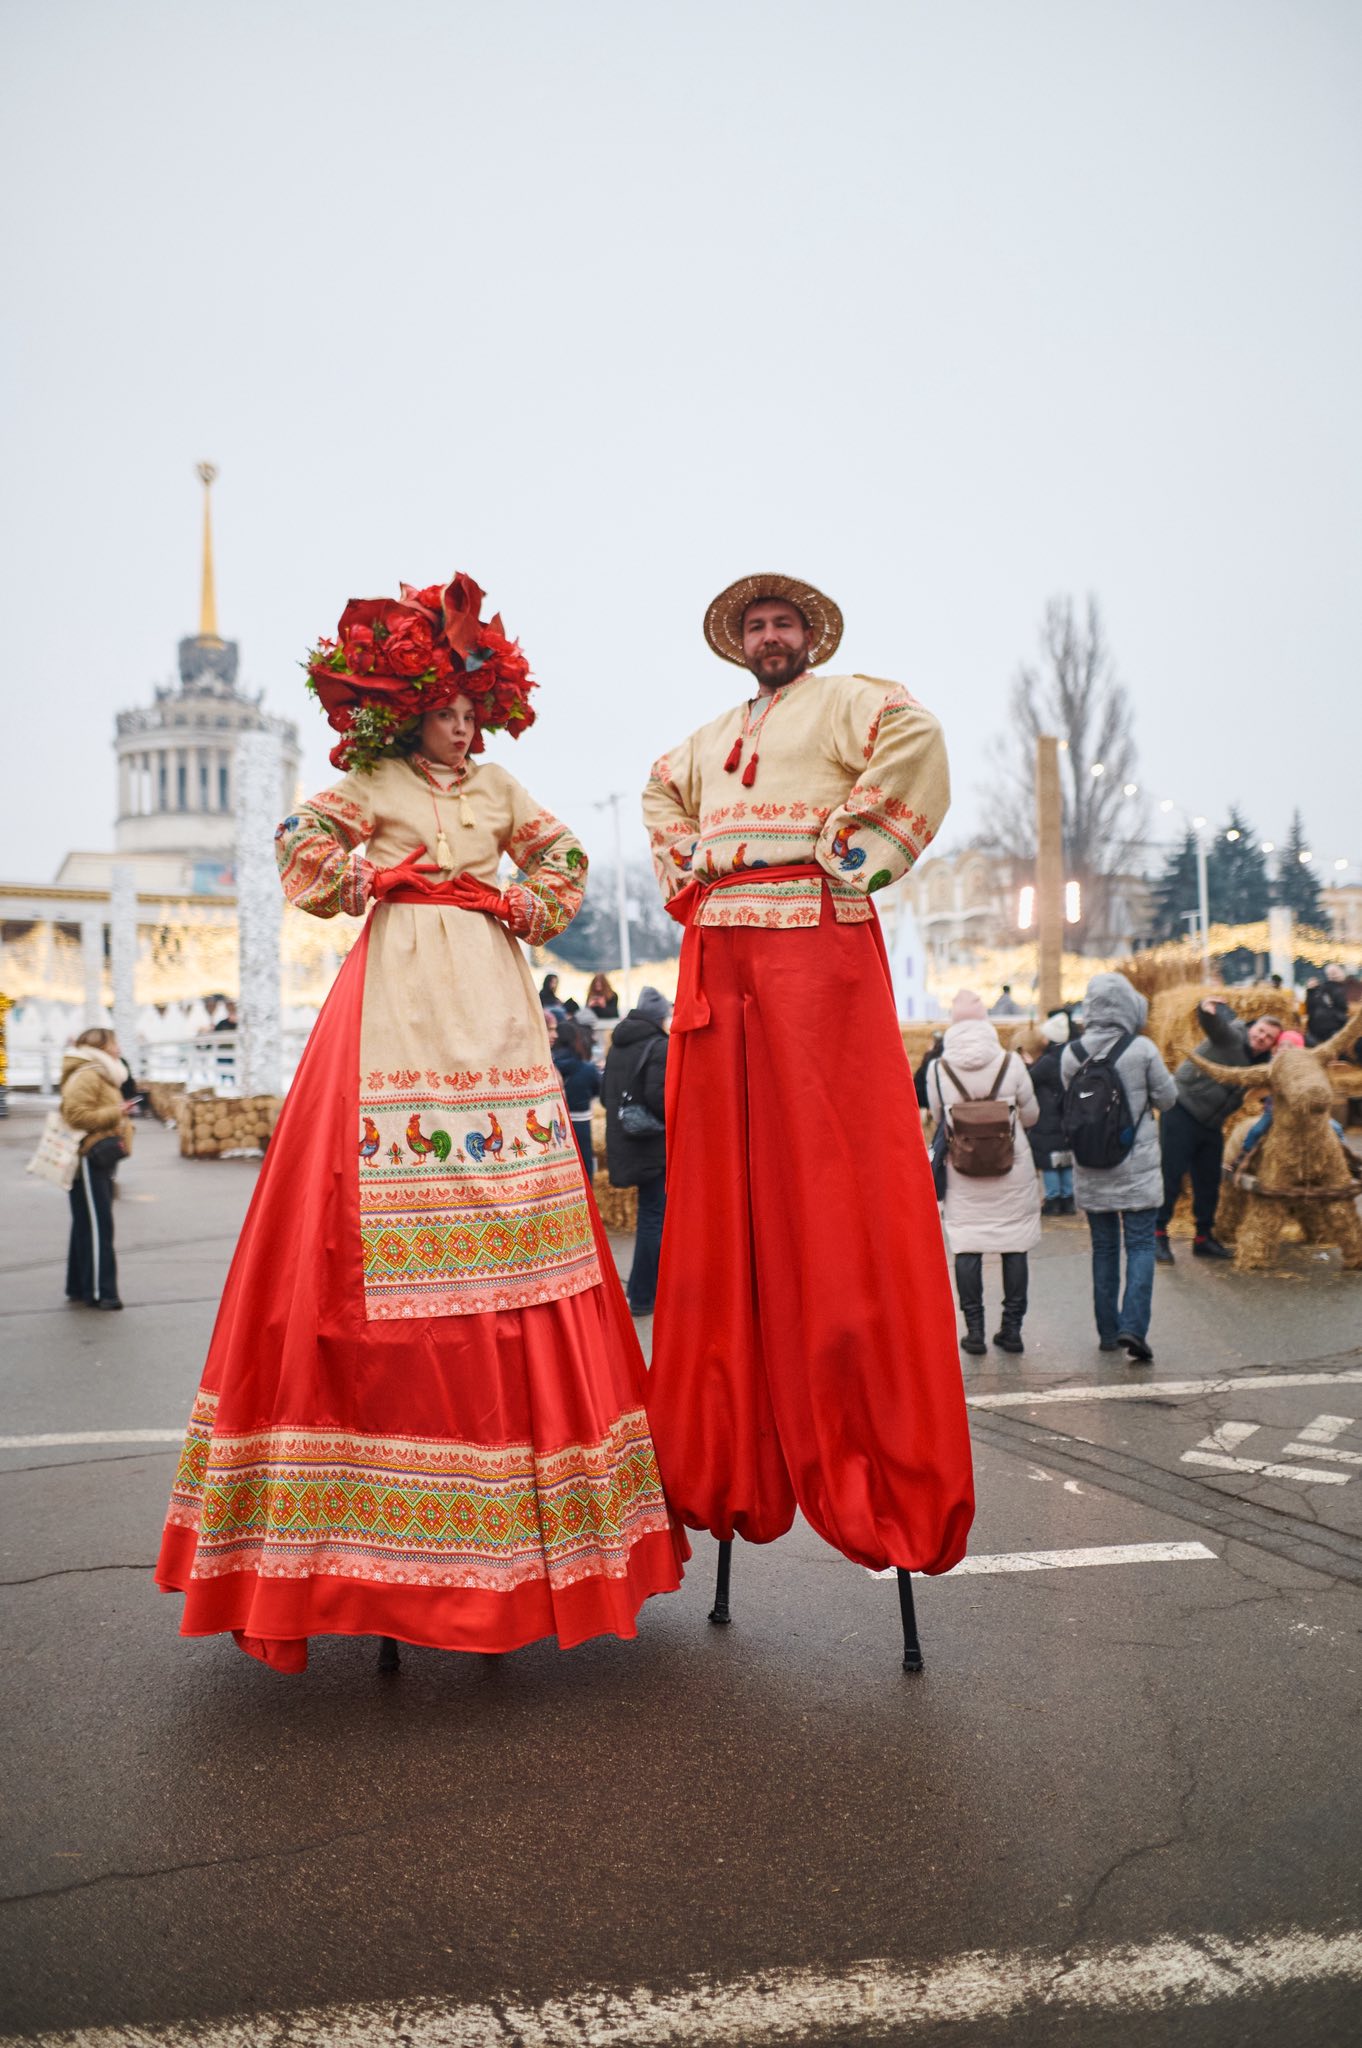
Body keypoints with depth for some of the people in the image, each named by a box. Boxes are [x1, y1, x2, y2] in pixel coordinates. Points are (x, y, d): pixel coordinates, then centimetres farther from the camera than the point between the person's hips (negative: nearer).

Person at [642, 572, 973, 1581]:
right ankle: (727, 1454, 12)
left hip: (814, 946, -6)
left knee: (831, 1189, -11)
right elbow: (661, 793, 45)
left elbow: (916, 741, -13)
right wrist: (681, 867, 27)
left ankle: (866, 1456, -6)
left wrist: (853, 844, -13)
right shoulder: (710, 737, 26)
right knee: (719, 1192, 3)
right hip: (718, 955, 6)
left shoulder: (847, 703, 7)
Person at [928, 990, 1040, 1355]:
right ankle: (1012, 1328, 14)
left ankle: (974, 1330, 7)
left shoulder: (939, 1069, -7)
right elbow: (1031, 1115, 2)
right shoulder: (1011, 1063, -7)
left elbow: (937, 1117, 5)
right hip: (1012, 1168, 0)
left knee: (966, 1249, 6)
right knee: (1014, 1247, 9)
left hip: (963, 1173, 0)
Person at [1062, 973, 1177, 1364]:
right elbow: (1167, 1098, -2)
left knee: (1103, 1247, 13)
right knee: (1140, 1244, 3)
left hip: (1090, 1171, 3)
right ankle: (1133, 1326, -11)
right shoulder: (1142, 1049, -11)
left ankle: (1108, 1332, 17)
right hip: (1136, 1166, -3)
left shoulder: (1071, 1054, -4)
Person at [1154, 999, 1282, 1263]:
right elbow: (1211, 1020, -29)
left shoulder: (1261, 1063, 8)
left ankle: (1204, 1237, 25)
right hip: (1182, 1112, -7)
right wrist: (1209, 1008, -51)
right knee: (1170, 1175, -6)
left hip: (1211, 1124, 7)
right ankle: (1158, 1234, 1)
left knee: (1209, 1181, 12)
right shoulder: (1230, 1036, -12)